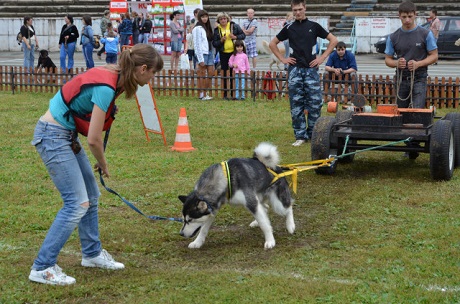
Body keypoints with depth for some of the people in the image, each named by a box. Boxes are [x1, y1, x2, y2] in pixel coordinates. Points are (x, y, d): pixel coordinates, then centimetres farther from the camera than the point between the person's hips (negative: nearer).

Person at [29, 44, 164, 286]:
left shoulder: (113, 76, 3)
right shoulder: (106, 87, -26)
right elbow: (93, 139, -22)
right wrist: (103, 164, -4)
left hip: (66, 133, 9)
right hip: (52, 136, -9)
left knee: (91, 196, 15)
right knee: (77, 204, -10)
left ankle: (92, 253, 30)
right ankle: (42, 268, -5)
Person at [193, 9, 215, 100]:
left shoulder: (207, 27, 17)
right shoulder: (198, 28, -9)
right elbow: (197, 44, -13)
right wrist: (201, 59, -17)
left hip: (209, 52, 8)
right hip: (202, 53, -8)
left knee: (211, 72, 4)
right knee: (202, 74, -3)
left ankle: (205, 93, 10)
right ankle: (202, 94, 2)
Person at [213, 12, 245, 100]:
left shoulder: (234, 26, 1)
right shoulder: (217, 30, 3)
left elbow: (243, 35, 5)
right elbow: (214, 43, 3)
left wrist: (235, 37, -12)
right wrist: (221, 41, -15)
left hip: (234, 52, 0)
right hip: (223, 54, 0)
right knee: (225, 74, 2)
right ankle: (225, 94, 8)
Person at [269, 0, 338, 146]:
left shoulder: (314, 26, 5)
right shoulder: (289, 28, 8)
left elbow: (333, 40, 8)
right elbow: (272, 44, 18)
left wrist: (322, 57, 1)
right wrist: (282, 59, 7)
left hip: (311, 69, -1)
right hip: (295, 70, 1)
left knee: (315, 103, -4)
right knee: (296, 105, 0)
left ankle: (313, 134, 10)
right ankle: (300, 136, 6)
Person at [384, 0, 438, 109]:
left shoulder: (426, 34, -1)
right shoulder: (393, 37, 6)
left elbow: (434, 56, 1)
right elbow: (388, 59, 11)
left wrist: (418, 64, -16)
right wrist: (396, 63, -13)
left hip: (419, 79, -3)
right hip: (401, 79, 3)